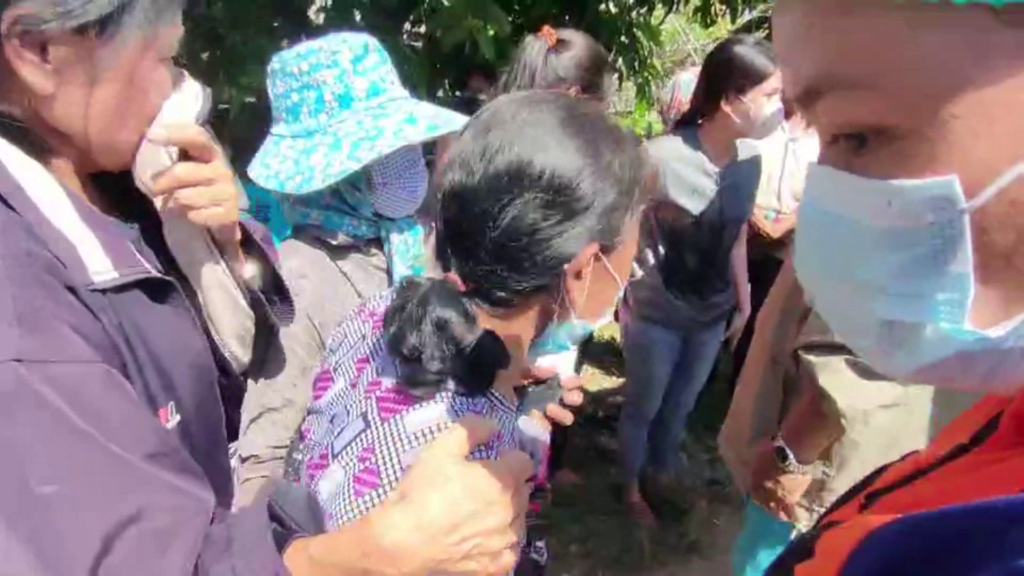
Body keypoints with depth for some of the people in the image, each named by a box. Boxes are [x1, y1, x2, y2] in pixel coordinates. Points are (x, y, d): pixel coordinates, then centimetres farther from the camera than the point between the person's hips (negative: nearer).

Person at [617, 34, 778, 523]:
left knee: (681, 405, 25)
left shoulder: (749, 161, -8)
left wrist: (743, 301, 14)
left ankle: (664, 470, 52)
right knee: (643, 407, 17)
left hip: (712, 314, 5)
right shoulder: (662, 158, -26)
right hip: (656, 315, -5)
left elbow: (737, 237, 6)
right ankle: (631, 488, 43)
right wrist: (621, 299, -12)